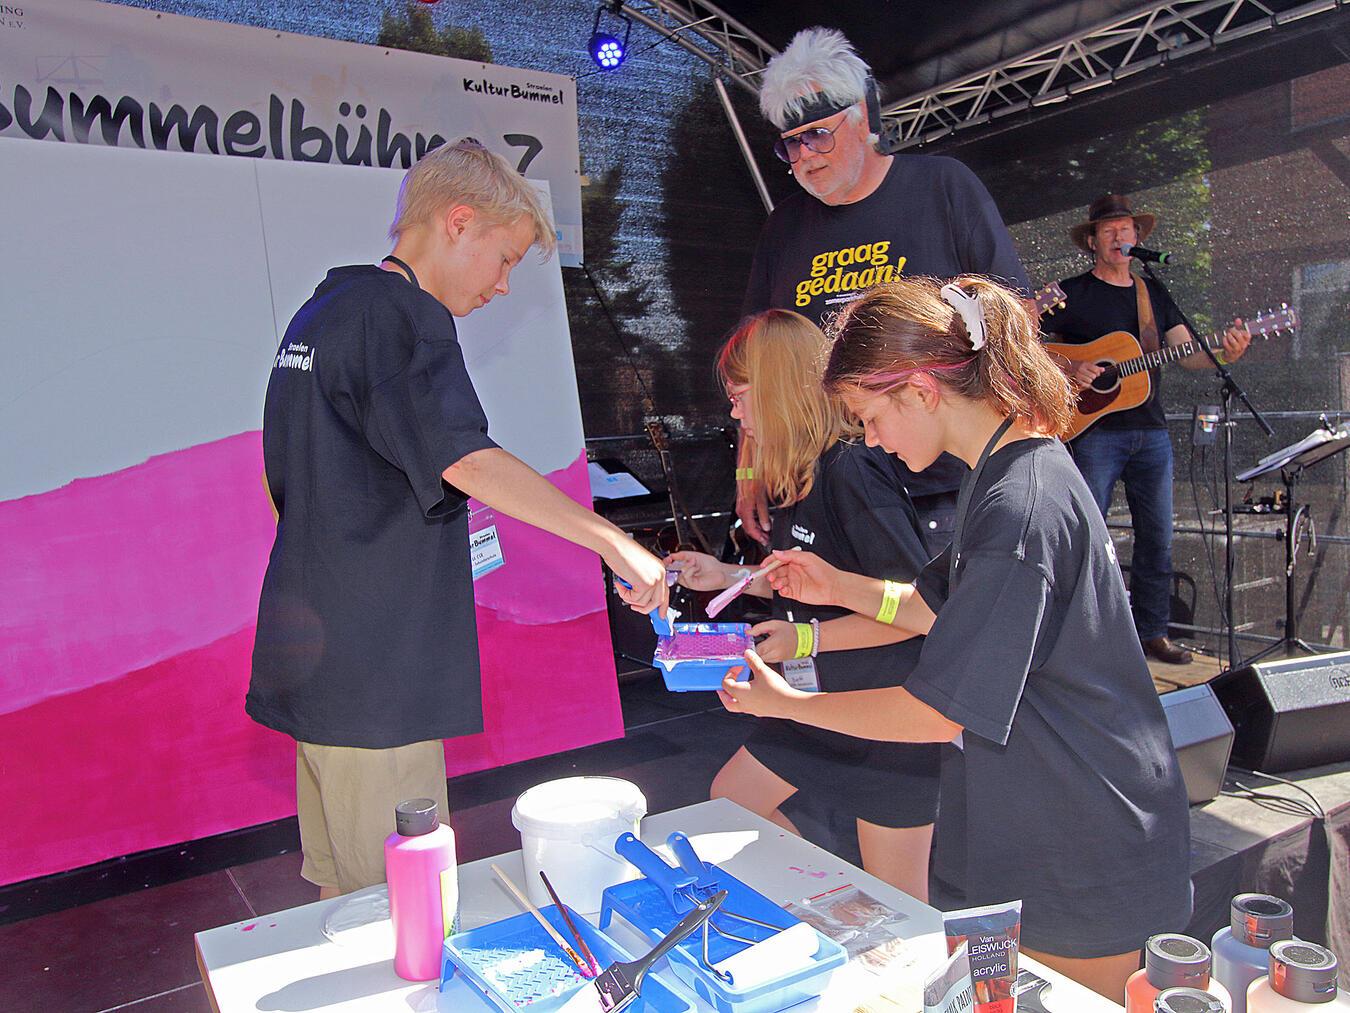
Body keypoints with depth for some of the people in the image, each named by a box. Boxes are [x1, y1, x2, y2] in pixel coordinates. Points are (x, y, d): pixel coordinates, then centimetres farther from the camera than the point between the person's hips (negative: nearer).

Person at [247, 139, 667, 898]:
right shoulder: (402, 312, -13)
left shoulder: (321, 311, 18)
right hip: (375, 667, -10)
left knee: (343, 889, 20)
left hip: (311, 656, 10)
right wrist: (612, 541, -26)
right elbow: (465, 459, -27)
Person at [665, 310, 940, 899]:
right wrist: (728, 577, 11)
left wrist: (808, 638, -26)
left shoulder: (852, 470, -25)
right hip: (821, 694, 9)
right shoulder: (799, 474, 5)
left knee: (898, 903, 5)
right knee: (731, 797, 18)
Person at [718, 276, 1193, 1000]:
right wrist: (840, 588, 3)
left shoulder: (1021, 506, -29)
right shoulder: (1008, 472, 4)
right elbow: (955, 614, 14)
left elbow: (939, 713, -25)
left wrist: (785, 702, -14)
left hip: (1090, 859, -9)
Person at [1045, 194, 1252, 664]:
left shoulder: (1154, 292, 16)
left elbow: (1187, 353, 9)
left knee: (1157, 537, 8)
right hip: (1093, 429, -5)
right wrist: (1066, 371, -19)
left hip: (1151, 431, 5)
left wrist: (1225, 353, -12)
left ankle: (1151, 632, 20)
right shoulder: (1072, 293, 1)